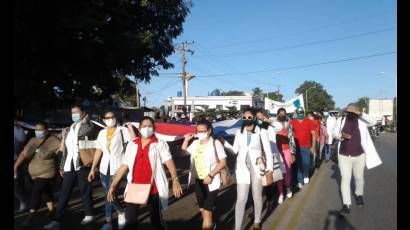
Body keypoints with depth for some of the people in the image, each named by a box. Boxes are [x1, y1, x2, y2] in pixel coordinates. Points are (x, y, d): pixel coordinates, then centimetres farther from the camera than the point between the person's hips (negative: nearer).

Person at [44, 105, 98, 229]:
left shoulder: (89, 125, -1)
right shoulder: (69, 129, 17)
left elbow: (84, 130, -28)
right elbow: (65, 150, 20)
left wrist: (84, 121, -10)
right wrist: (62, 165, 16)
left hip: (83, 164, -5)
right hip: (69, 166, 6)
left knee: (85, 191, 3)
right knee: (64, 193, 5)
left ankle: (89, 215, 19)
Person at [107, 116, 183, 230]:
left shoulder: (160, 145, -3)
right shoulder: (131, 145, 8)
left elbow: (169, 161, -16)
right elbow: (124, 166, 10)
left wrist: (175, 180, -32)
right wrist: (113, 185, 6)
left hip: (153, 189, -3)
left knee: (156, 220, 12)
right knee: (130, 220, 7)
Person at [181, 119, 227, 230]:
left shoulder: (215, 143, -11)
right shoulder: (195, 143, 5)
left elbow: (223, 162, -13)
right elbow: (183, 153, 17)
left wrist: (210, 175, -20)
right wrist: (186, 140, 4)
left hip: (211, 181, -6)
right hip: (197, 180, 6)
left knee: (207, 210, -8)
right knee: (202, 209, 19)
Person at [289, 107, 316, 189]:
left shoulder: (309, 121, -4)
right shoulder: (292, 122, -2)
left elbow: (313, 134, -1)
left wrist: (313, 146, -3)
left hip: (306, 146, 0)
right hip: (297, 146, 0)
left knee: (306, 163, 9)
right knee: (298, 164, 6)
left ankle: (305, 176, 34)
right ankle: (300, 181, 15)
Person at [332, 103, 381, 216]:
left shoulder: (362, 124, -8)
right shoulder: (341, 121, -6)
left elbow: (366, 141, -1)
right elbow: (334, 133, 4)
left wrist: (370, 156, 1)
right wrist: (341, 135, -19)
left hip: (359, 156, 0)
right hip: (344, 156, 0)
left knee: (359, 178, 17)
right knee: (345, 179, -3)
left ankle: (359, 195, 45)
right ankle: (347, 205, 1)